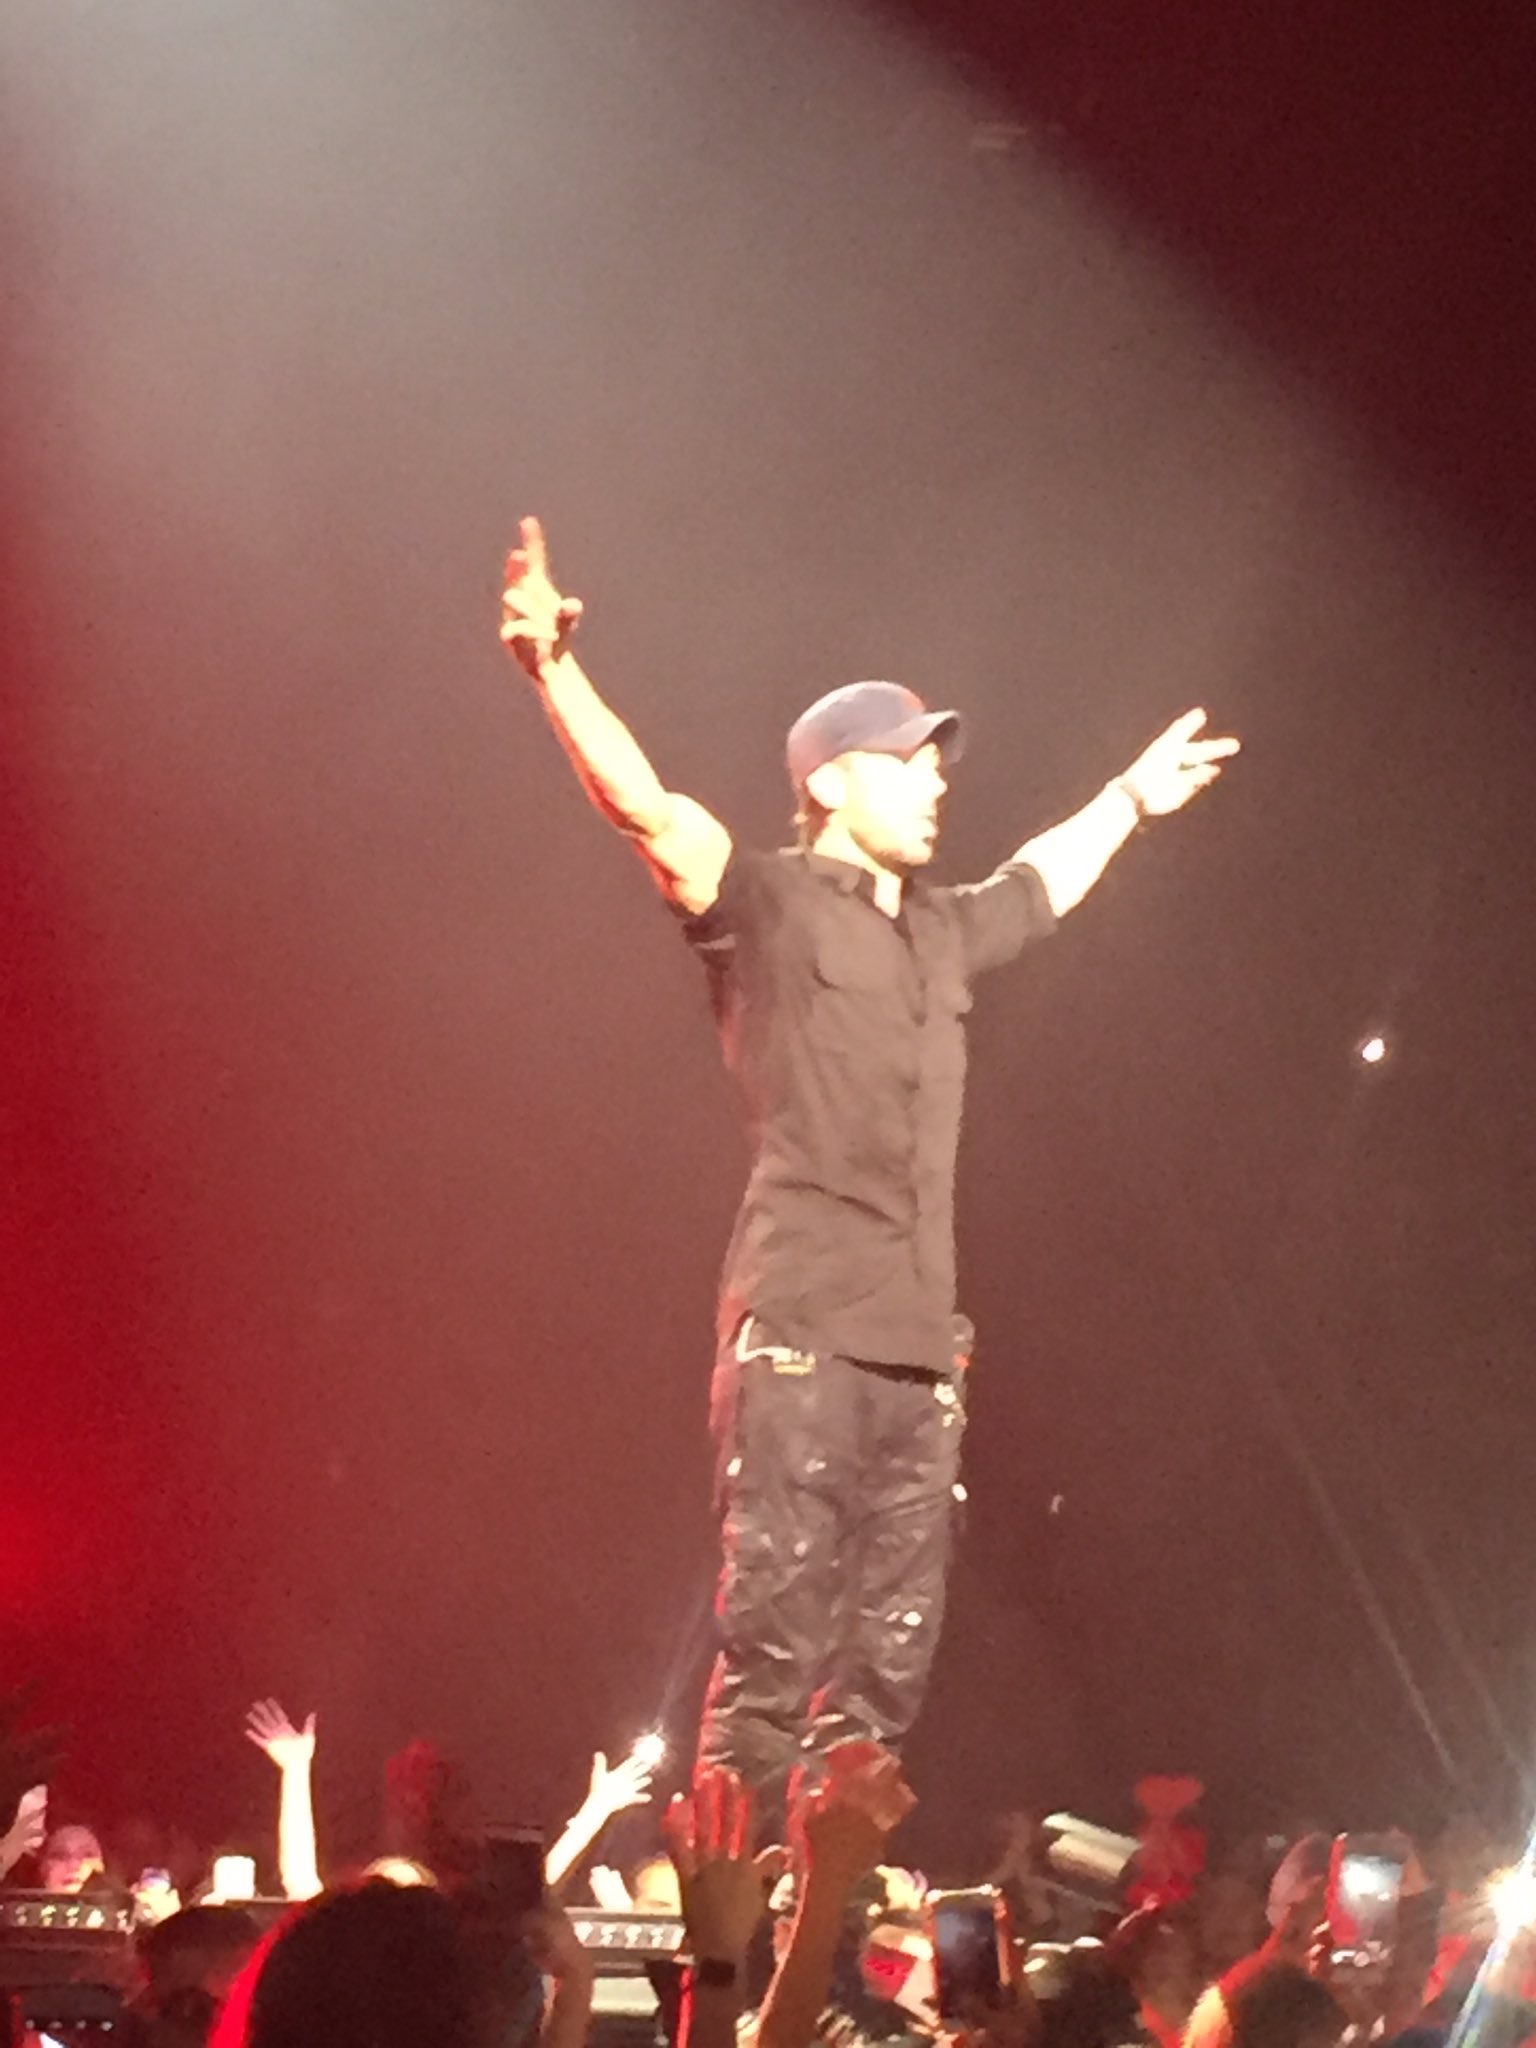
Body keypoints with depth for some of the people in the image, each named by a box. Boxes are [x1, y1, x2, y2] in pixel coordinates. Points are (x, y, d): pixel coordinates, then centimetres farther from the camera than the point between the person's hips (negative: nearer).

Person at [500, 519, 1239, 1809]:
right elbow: (648, 809, -13)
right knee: (777, 1635, -12)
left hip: (919, 1341, 7)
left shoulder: (943, 935, 24)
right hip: (801, 1323, -7)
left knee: (889, 1656, 4)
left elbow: (1046, 879, 45)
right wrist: (558, 674, -27)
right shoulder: (771, 904, 2)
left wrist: (1134, 797, 58)